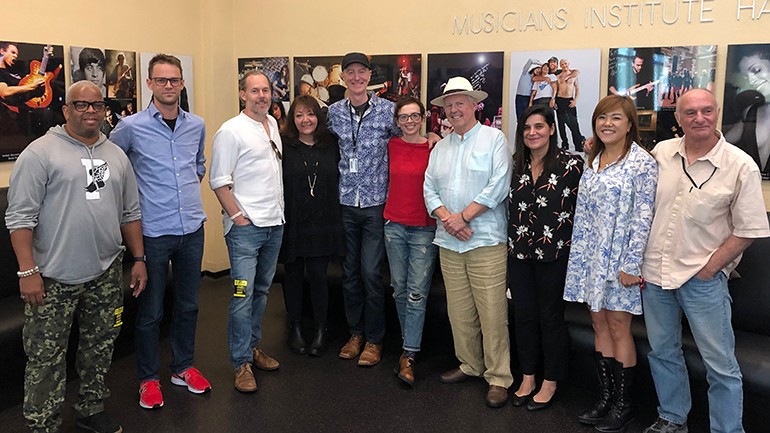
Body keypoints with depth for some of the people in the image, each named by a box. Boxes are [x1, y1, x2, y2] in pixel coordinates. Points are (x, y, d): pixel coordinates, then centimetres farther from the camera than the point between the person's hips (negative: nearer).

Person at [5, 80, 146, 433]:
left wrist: (139, 259, 10)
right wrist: (28, 271, -16)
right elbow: (20, 216, -11)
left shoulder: (117, 156, 11)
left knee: (100, 348, 16)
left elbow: (130, 213, 15)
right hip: (54, 276, -5)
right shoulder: (41, 152, -7)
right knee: (46, 358, 2)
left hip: (106, 273, 6)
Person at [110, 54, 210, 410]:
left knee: (188, 304, 15)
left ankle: (183, 367, 31)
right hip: (152, 231, -4)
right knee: (150, 310, 6)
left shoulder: (197, 125, 7)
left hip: (192, 228, 4)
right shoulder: (130, 127, -6)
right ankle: (148, 378, 21)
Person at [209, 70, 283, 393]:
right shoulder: (231, 131, -10)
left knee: (261, 290, 16)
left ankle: (254, 346, 29)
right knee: (243, 294, -6)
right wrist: (238, 216, -15)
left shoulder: (273, 124, 13)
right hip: (245, 226, -7)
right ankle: (242, 363, 3)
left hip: (274, 223, 8)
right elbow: (219, 182, -12)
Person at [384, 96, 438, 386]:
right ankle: (410, 341, 28)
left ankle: (409, 355, 0)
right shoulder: (391, 146, 6)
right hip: (394, 226, 4)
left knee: (417, 292, -5)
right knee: (399, 289, 11)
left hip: (424, 228, -3)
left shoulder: (434, 148, -4)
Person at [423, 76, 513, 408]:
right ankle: (470, 365, 27)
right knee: (459, 311, 11)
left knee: (492, 313, -4)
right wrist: (447, 218, -9)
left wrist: (463, 216, -13)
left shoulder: (494, 139, 1)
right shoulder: (440, 147, 17)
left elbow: (498, 185, -10)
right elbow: (429, 189, 10)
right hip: (448, 243, 5)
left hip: (486, 241, -5)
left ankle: (498, 378, 7)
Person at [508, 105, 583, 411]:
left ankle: (550, 383, 22)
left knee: (550, 317, 6)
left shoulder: (570, 164, -7)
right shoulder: (516, 165, 7)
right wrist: (511, 244, 10)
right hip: (519, 252, 5)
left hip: (553, 254, -4)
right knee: (523, 315, 12)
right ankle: (527, 378, 28)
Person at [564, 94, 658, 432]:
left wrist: (631, 264, -16)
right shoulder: (593, 161, 10)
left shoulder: (642, 163, -10)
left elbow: (642, 217, -13)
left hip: (620, 258, -6)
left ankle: (622, 405, 16)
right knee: (599, 325, 11)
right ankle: (605, 397, 23)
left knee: (618, 328, 1)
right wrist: (578, 256, 11)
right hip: (591, 256, 6)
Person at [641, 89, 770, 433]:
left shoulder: (741, 166, -10)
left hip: (703, 277, -4)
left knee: (720, 364, 4)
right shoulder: (661, 152, 1)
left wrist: (709, 268, -10)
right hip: (655, 272, 5)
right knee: (662, 352, 18)